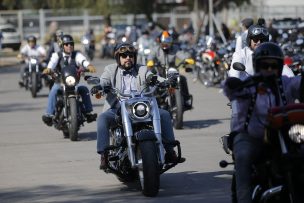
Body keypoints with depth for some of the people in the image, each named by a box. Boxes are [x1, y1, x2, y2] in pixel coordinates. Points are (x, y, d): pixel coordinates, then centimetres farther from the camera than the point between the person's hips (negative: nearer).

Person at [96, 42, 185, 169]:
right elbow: (103, 82, -3)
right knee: (102, 118, -32)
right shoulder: (111, 70, 14)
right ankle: (104, 156, -33)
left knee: (164, 114, -15)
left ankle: (170, 152, -9)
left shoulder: (142, 70, 17)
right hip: (117, 109, -2)